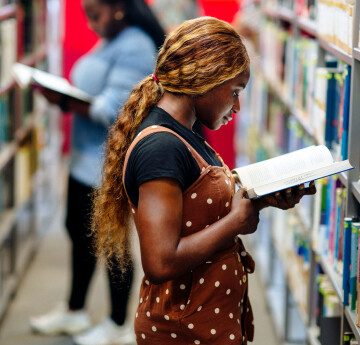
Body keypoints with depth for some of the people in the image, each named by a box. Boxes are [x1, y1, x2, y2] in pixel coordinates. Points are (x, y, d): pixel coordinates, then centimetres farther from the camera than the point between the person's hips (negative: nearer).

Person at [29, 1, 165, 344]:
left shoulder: (135, 48, -19)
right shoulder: (108, 43, 12)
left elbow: (114, 111, -26)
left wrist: (65, 102, -22)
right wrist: (61, 94, -2)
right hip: (86, 160, 10)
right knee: (79, 231, 20)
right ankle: (74, 311, 37)